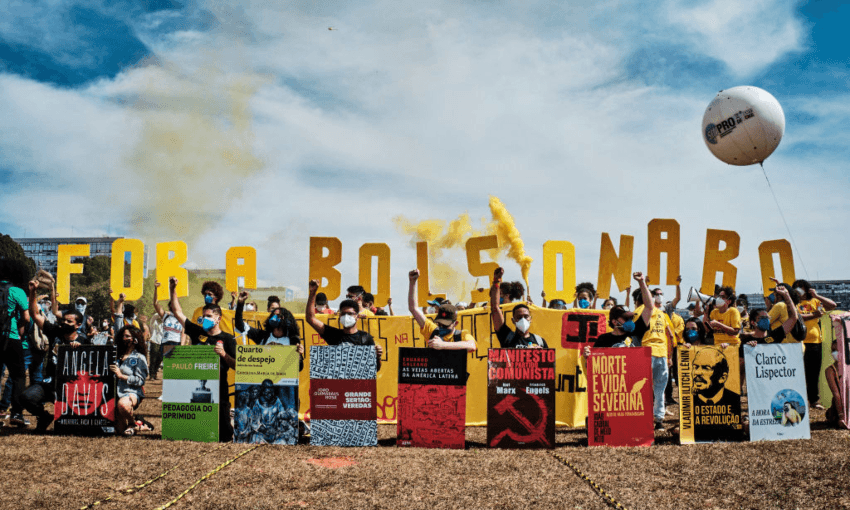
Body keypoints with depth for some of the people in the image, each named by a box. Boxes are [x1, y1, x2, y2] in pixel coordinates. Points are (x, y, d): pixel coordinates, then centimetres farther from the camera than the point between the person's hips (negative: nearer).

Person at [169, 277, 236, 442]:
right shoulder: (197, 332, 9)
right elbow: (177, 312, 11)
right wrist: (173, 290, 5)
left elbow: (236, 366, -5)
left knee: (223, 435, 1)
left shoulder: (228, 339, 0)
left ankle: (229, 433, 28)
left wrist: (224, 355, -21)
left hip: (218, 388, -3)